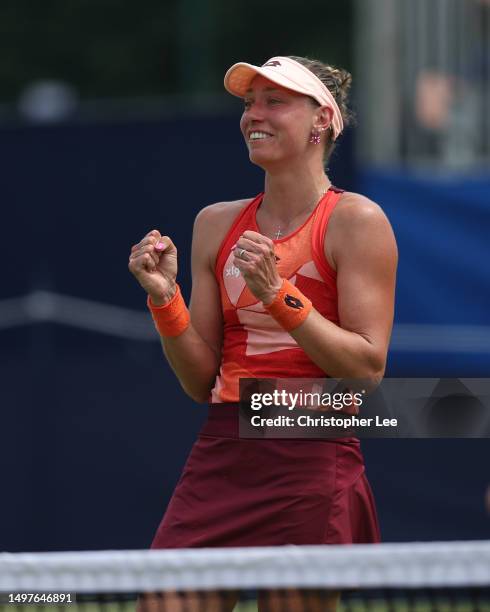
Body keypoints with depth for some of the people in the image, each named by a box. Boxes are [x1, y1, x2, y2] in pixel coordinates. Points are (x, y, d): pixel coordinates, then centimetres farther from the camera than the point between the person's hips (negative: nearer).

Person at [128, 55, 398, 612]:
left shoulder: (355, 221, -3)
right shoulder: (217, 224, 12)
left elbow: (367, 369, -10)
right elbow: (201, 382, 12)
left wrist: (278, 296, -17)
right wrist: (164, 299, -3)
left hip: (312, 461, -4)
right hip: (221, 456, 4)